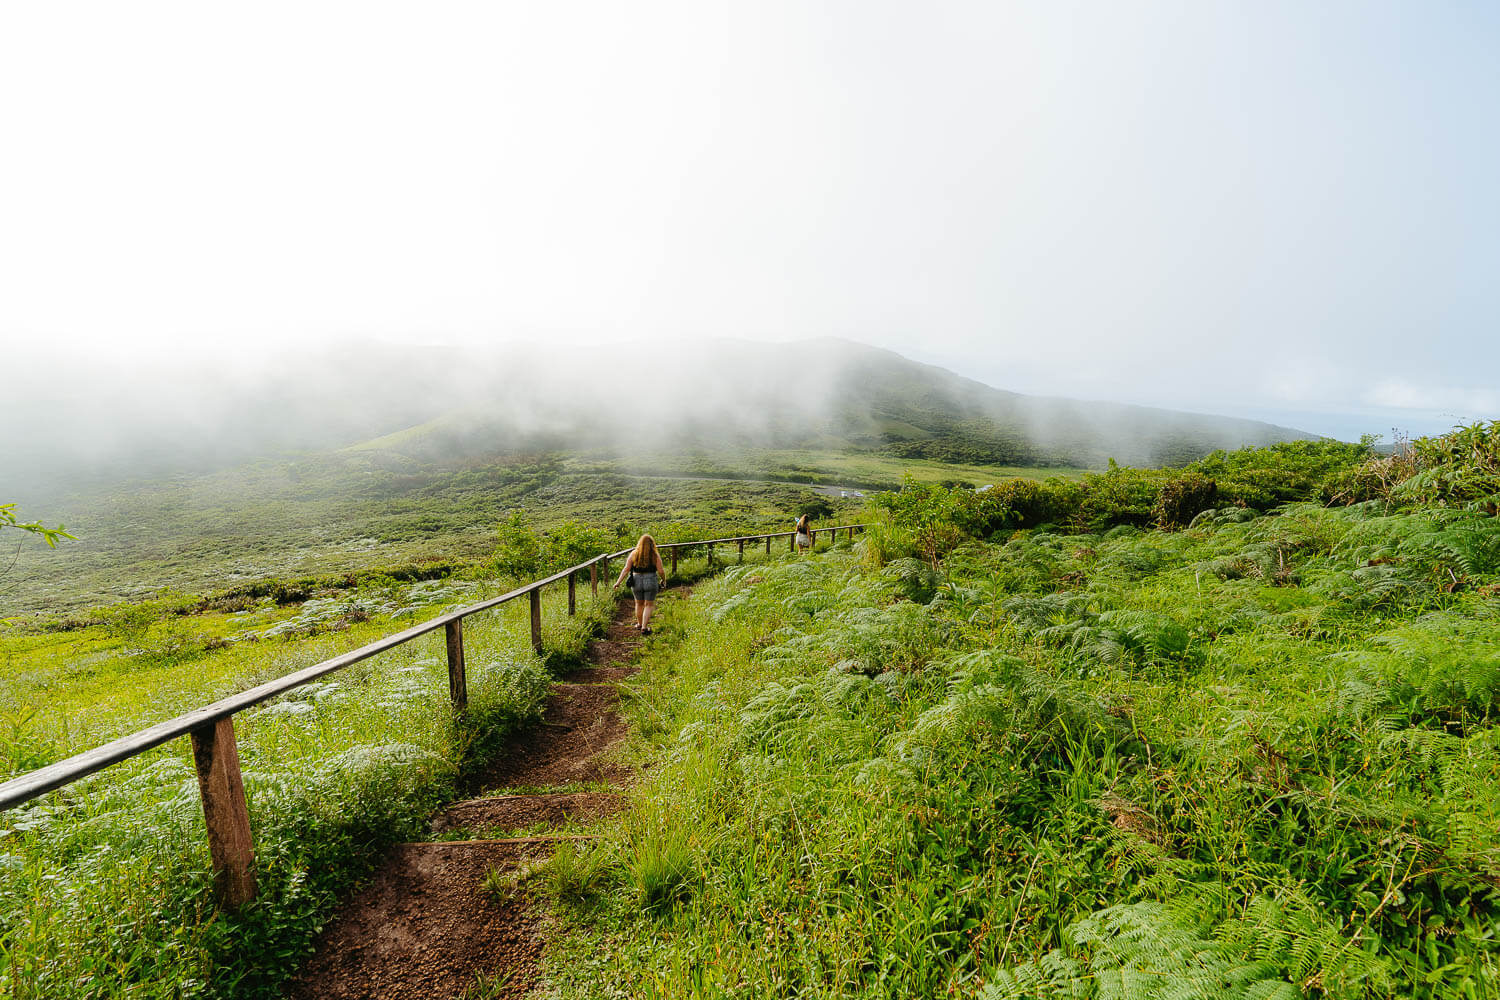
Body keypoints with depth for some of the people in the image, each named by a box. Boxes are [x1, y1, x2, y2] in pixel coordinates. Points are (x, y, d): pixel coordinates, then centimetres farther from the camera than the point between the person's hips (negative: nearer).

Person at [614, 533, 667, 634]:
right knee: (649, 605, 10)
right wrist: (663, 579, 9)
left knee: (639, 603, 22)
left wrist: (618, 582, -5)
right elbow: (661, 571, -9)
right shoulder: (655, 555, -7)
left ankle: (639, 624, 36)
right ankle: (644, 628, 2)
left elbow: (626, 569, -7)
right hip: (651, 582, -2)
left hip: (636, 582, 2)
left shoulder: (634, 554, -3)